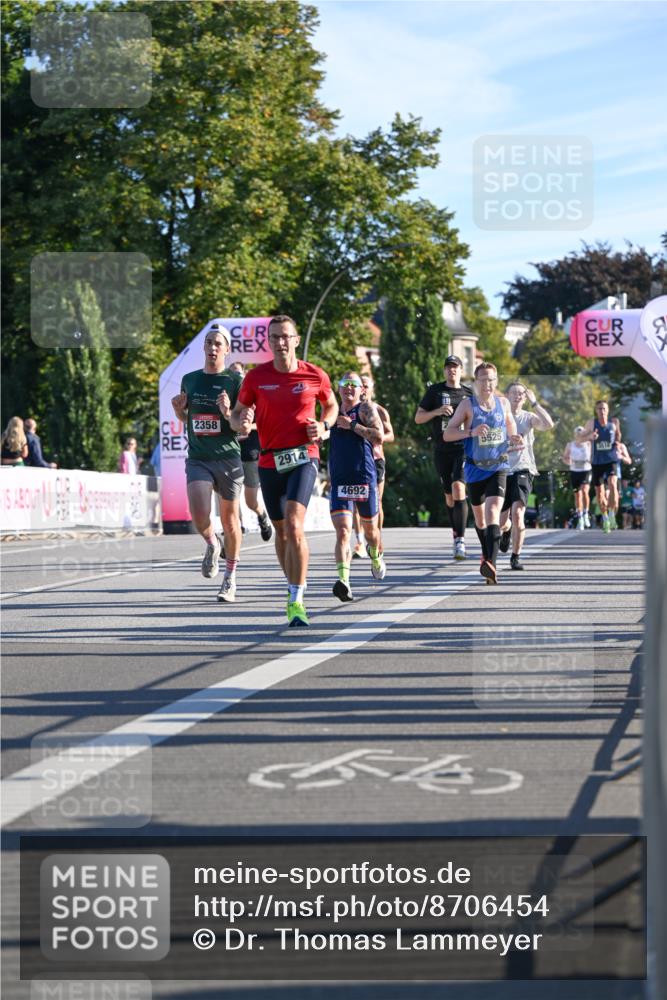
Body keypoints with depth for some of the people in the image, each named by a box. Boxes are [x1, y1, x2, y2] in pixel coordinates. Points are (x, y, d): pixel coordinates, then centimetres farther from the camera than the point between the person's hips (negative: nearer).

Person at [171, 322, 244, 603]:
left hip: (228, 458, -2)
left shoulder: (235, 381, -3)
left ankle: (230, 577, 23)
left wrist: (227, 413, -24)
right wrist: (178, 409, 1)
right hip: (197, 459, 2)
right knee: (199, 516, -17)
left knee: (229, 520, 7)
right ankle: (212, 545, 17)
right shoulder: (189, 379, 9)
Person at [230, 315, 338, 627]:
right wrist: (241, 423, -14)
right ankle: (292, 586, 36)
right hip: (269, 461, 3)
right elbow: (238, 412, 10)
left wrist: (324, 426, -3)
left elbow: (331, 405, 17)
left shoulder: (315, 376, -1)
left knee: (294, 524, -21)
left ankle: (296, 601, -20)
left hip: (303, 457, -3)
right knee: (281, 531, 13)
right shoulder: (256, 377, 0)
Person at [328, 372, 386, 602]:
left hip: (365, 479, -2)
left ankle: (376, 558, 48)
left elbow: (379, 437, -16)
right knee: (343, 531, -16)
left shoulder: (366, 408, -1)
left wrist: (352, 425, -16)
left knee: (370, 528, 16)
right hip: (339, 481, 2)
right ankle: (343, 580, -28)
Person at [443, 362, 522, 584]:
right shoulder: (467, 404, -4)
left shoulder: (503, 403, 5)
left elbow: (511, 430, 20)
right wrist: (471, 432, -23)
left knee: (493, 511, -19)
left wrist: (515, 439, -3)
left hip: (498, 467, 0)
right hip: (475, 467, 0)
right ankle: (487, 554, 39)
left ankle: (490, 564, -31)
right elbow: (447, 433, -8)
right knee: (479, 515, 14)